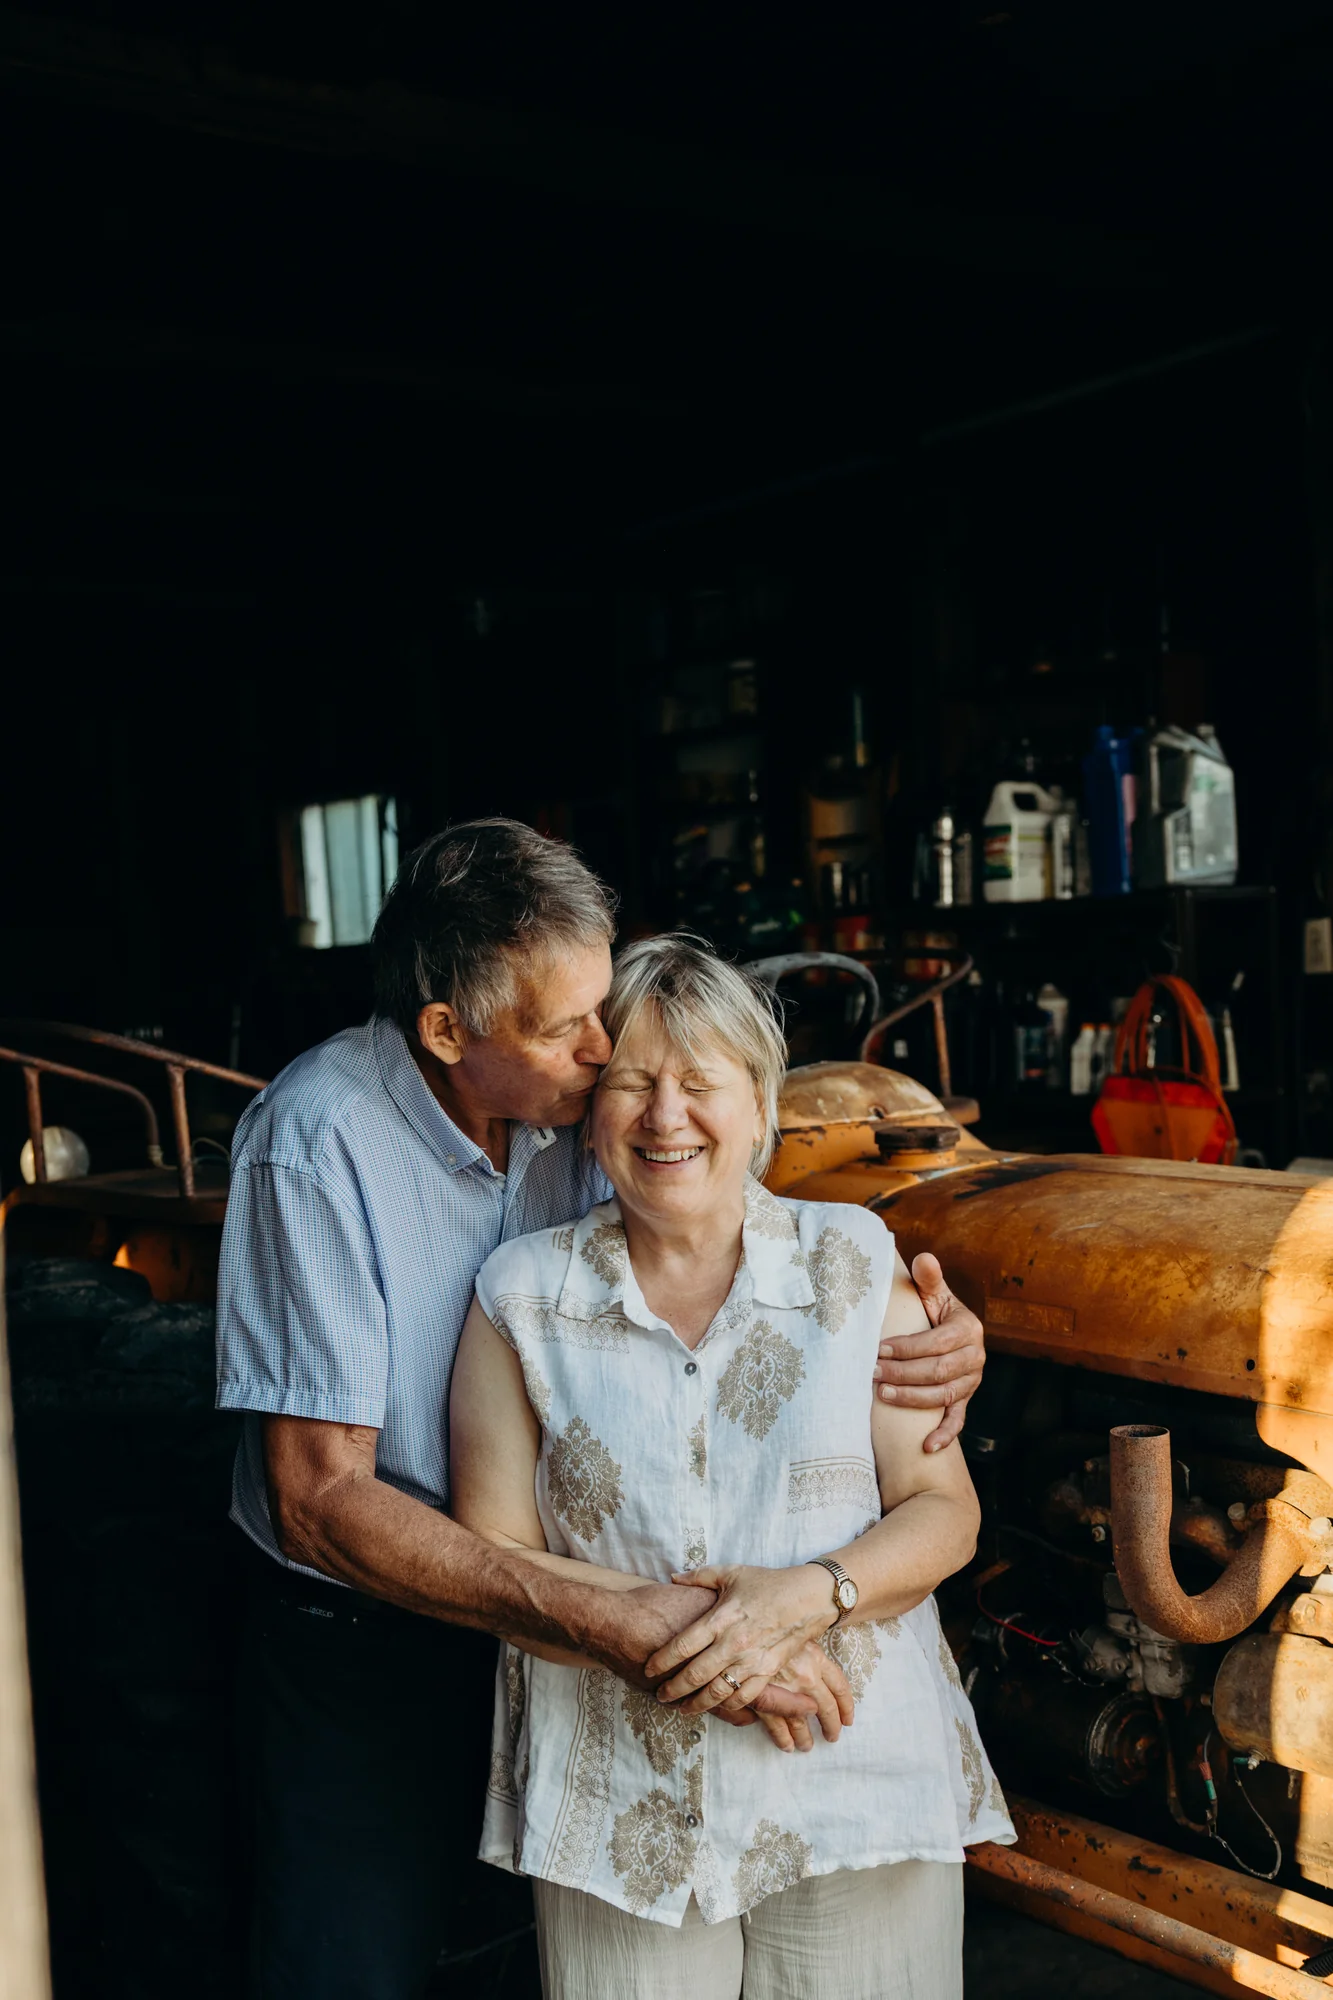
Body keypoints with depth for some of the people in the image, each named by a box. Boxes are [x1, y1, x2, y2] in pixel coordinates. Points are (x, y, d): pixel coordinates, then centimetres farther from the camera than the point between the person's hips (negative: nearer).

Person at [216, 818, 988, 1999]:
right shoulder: (318, 1142, -25)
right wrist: (606, 1624, -36)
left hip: (554, 1611, 4)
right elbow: (321, 1500, -26)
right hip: (364, 1638, -4)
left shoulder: (588, 1101, -11)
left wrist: (935, 1335, -23)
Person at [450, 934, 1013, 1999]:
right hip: (616, 1806, 0)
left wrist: (812, 1595, -18)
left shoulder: (856, 1262, 1)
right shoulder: (523, 1297, -1)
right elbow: (494, 1561, -2)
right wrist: (672, 1629, -17)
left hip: (858, 1781, 1)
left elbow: (945, 1510, 1)